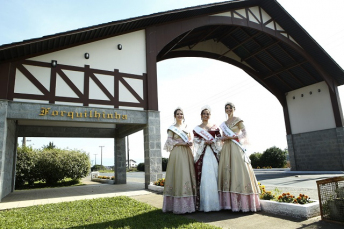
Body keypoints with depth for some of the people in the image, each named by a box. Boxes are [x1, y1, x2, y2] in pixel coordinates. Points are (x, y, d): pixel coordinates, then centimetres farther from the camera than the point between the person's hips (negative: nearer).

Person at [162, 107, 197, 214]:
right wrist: (181, 143, -13)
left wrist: (190, 143, 0)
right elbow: (169, 140, -3)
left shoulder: (186, 127, 19)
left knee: (188, 175, 1)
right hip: (177, 153, -5)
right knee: (178, 176, -10)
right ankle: (178, 205, -3)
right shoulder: (172, 128, 5)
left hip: (187, 153, 5)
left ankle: (188, 204, 8)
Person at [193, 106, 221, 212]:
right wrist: (205, 142, -13)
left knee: (214, 176, 0)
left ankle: (215, 203, 8)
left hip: (213, 154, 2)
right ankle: (203, 204, 1)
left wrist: (212, 141, -12)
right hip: (202, 154, -2)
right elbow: (195, 140, 0)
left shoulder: (215, 127, 14)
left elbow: (219, 138, 5)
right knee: (203, 177, -5)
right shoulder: (197, 128, 9)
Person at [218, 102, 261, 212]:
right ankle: (230, 202, 3)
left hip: (236, 148, -6)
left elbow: (244, 132, -5)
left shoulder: (238, 120, 4)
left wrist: (233, 137, -15)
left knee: (238, 170, -11)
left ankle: (243, 203, -5)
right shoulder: (224, 123, 20)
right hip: (226, 148, 6)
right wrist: (224, 138, -2)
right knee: (227, 171, -1)